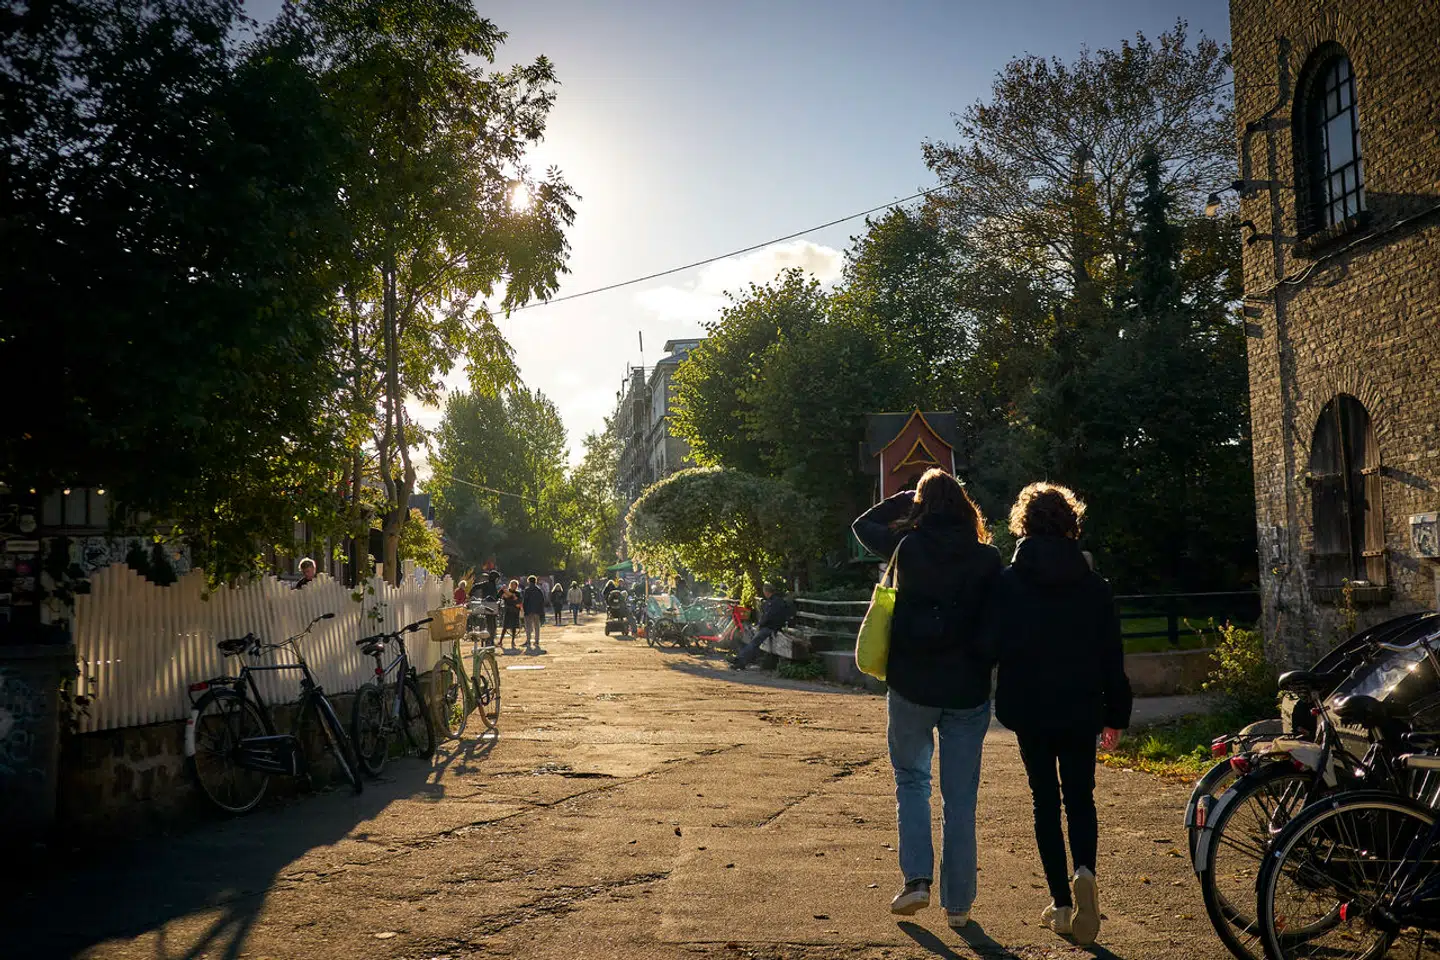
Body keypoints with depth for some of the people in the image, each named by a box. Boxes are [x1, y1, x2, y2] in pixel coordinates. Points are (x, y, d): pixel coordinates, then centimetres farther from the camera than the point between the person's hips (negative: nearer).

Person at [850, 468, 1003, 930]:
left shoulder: (907, 546, -5)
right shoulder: (987, 558, -4)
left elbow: (863, 524, 13)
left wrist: (912, 496, 14)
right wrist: (988, 670, 12)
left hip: (911, 687, -1)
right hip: (968, 692, 1)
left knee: (911, 779, 19)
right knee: (961, 798, 10)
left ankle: (916, 879, 6)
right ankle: (958, 903, 17)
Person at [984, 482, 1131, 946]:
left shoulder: (1008, 582, -7)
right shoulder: (1094, 585, -1)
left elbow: (993, 645, -10)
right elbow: (1112, 657, 2)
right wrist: (1116, 713, 9)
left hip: (1029, 709, -1)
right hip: (1081, 709, 1)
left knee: (1045, 801, 10)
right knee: (1080, 797, 13)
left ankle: (1061, 901, 11)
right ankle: (1084, 870, -12)